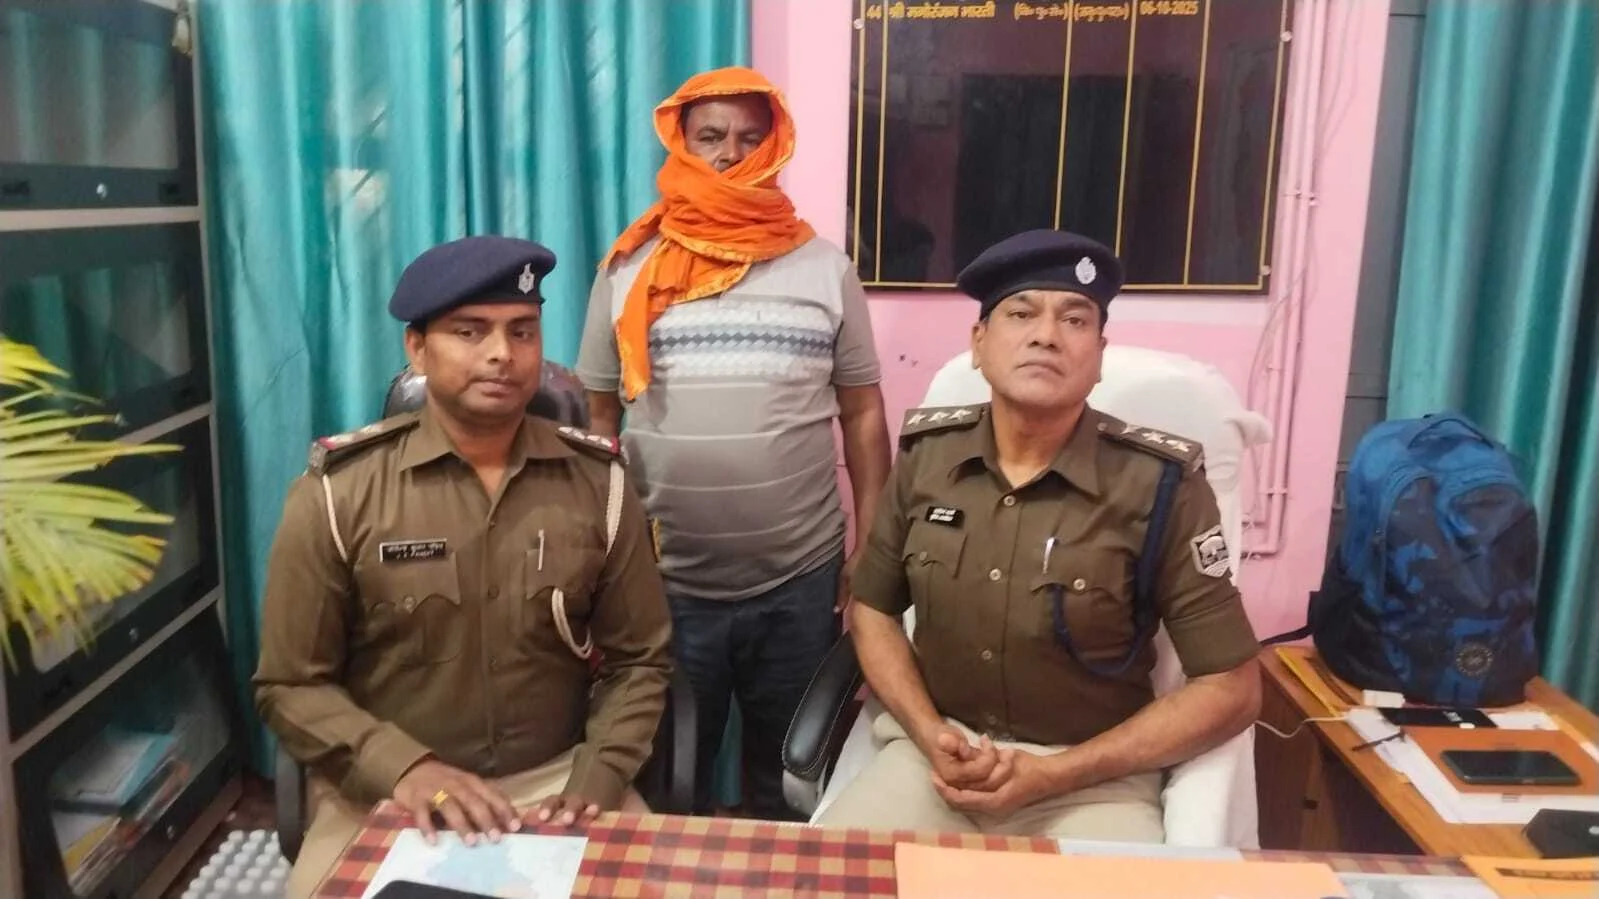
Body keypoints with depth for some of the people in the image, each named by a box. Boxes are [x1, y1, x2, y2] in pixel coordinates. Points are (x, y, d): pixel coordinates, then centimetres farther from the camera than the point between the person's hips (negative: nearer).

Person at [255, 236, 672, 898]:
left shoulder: (598, 484, -2)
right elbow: (291, 685, -3)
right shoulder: (337, 494, -7)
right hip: (384, 793, -1)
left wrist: (592, 785, -9)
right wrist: (405, 767, -18)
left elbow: (639, 661, 4)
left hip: (554, 781, 1)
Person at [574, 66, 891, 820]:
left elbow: (862, 413, 5)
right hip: (663, 581, 0)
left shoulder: (825, 269, 1)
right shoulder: (629, 270, 0)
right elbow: (597, 417, 5)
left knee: (789, 783, 18)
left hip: (802, 580, 0)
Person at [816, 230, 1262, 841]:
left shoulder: (1160, 483, -13)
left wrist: (1052, 775, -14)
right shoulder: (925, 453, -3)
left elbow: (1231, 688, -8)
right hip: (939, 750, 3)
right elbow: (872, 608, 9)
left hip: (1093, 777, -2)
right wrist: (929, 735, -8)